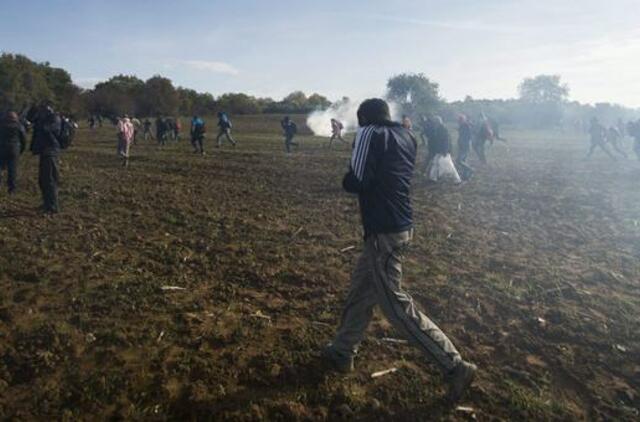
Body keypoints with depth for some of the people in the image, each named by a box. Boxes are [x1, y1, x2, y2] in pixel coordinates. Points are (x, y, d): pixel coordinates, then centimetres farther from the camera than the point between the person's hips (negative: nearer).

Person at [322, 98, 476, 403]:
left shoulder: (370, 134, -11)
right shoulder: (406, 136, 12)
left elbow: (355, 182, -18)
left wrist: (347, 179, 2)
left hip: (384, 231, -9)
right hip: (401, 226, 9)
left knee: (396, 305, -2)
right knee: (361, 289, 20)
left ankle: (455, 367, 4)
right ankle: (342, 352, 34)